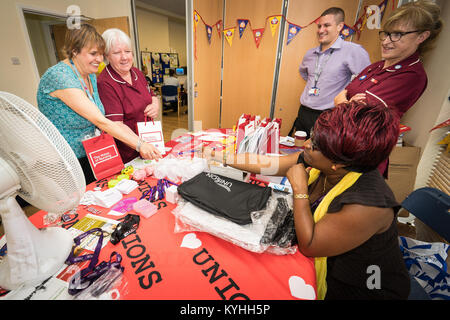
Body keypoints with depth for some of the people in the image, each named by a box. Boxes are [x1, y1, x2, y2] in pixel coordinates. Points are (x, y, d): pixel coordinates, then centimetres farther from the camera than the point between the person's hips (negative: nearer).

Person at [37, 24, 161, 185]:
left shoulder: (91, 76, 5)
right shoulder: (59, 76, -20)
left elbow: (103, 122, 2)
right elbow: (100, 121, -26)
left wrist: (140, 141, -9)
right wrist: (139, 144, -28)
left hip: (90, 157, 7)